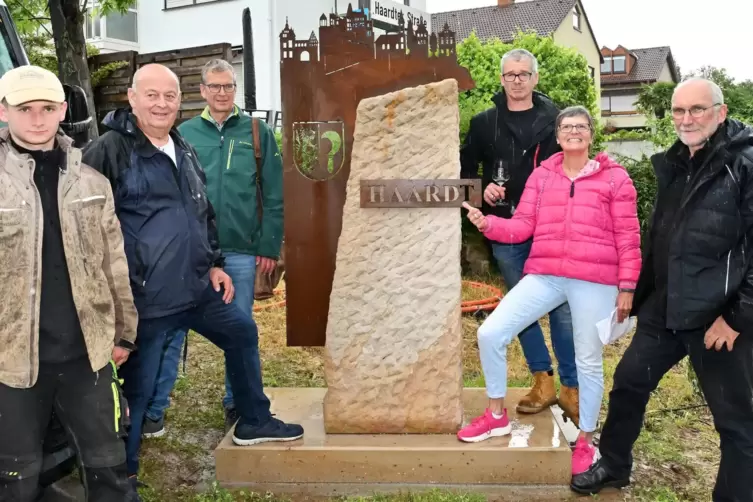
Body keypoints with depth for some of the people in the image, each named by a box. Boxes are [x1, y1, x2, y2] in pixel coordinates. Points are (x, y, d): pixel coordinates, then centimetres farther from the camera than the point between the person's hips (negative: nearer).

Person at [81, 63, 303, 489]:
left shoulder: (183, 149, 13)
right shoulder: (109, 151, -13)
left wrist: (214, 263, 16)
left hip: (198, 288, 8)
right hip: (144, 298, -8)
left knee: (243, 333, 20)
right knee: (137, 387, 3)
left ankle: (254, 422, 40)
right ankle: (123, 474, 24)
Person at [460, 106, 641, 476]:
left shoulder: (614, 177, 3)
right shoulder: (541, 175, 11)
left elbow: (628, 237, 1)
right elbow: (523, 226, 6)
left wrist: (626, 286, -3)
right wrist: (487, 223, -11)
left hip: (594, 282, -2)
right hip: (545, 275, 3)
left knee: (588, 361, 8)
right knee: (490, 333, -7)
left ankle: (585, 440, 29)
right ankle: (497, 416, 14)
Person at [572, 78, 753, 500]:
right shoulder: (675, 164, 12)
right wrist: (643, 296, 18)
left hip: (719, 315, -8)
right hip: (666, 309, 8)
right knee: (628, 383, 17)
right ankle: (614, 466, 38)